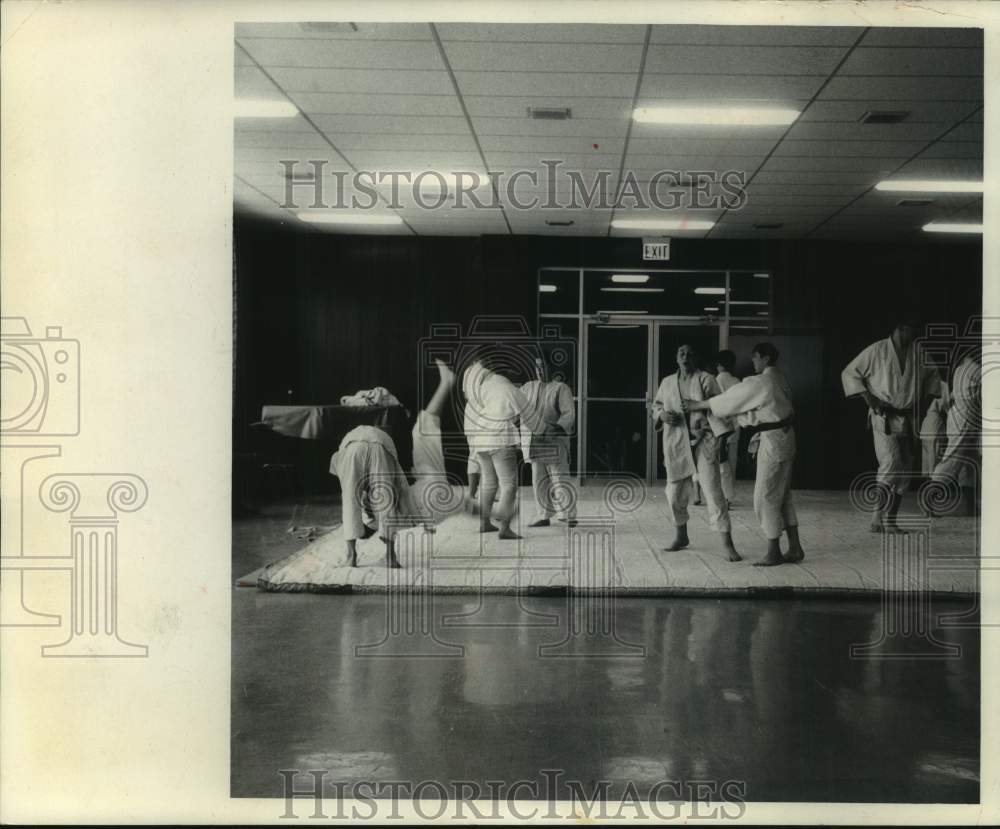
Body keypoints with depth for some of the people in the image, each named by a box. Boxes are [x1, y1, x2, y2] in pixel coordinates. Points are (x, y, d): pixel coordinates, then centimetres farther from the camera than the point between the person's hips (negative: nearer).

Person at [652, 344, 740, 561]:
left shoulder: (706, 380, -3)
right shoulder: (667, 383, 10)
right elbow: (656, 405, 22)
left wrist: (723, 438, -18)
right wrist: (662, 414, -2)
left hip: (703, 441, -4)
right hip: (676, 444, 4)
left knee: (713, 490, -10)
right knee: (675, 492, 9)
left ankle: (727, 543, -6)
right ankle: (681, 537, 32)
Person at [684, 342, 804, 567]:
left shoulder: (763, 382, -19)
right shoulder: (778, 379, 10)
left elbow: (732, 398, -13)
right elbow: (745, 402, 15)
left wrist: (699, 405, -3)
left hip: (774, 442, -10)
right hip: (784, 437, 10)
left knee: (766, 497, 0)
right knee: (783, 496, 15)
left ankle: (774, 552, 7)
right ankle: (795, 548, 19)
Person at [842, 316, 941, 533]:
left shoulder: (918, 353, 5)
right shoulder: (877, 351, -7)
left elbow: (932, 374, 24)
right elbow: (849, 373, -1)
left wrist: (924, 395, 10)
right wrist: (868, 397, -10)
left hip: (908, 419, 5)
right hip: (884, 418, -5)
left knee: (904, 471, 5)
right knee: (890, 466, -17)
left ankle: (889, 520, 14)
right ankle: (878, 515, -2)